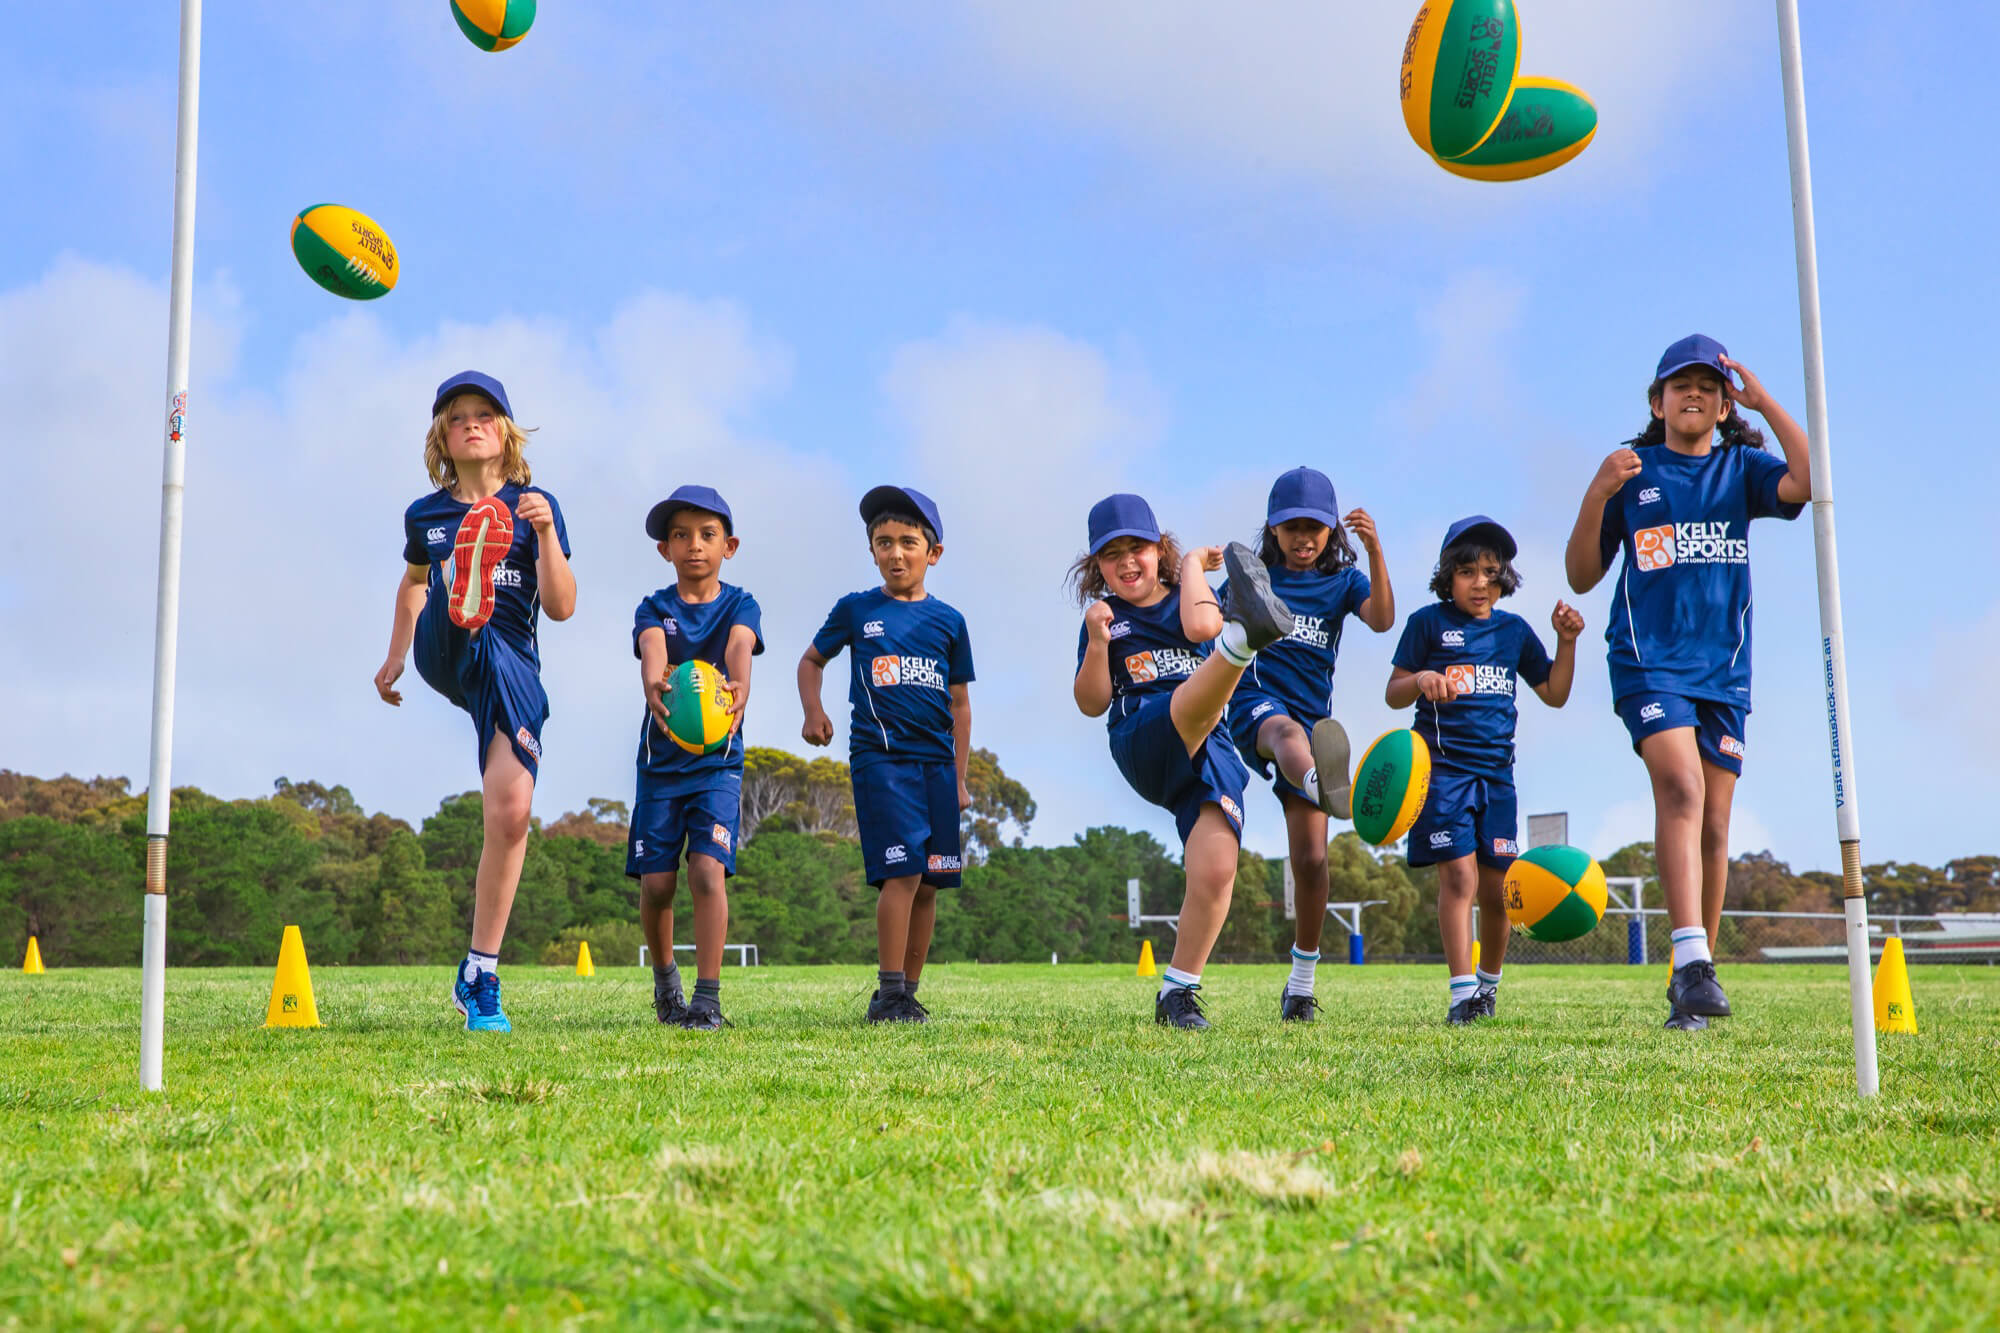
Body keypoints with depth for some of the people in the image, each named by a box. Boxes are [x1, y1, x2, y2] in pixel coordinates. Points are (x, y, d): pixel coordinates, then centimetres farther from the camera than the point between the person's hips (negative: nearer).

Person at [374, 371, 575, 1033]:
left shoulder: (533, 506, 6)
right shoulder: (425, 515, 13)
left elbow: (562, 609, -3)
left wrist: (546, 533, -16)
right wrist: (394, 656, 30)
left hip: (513, 669, -1)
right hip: (444, 657, 1)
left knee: (511, 809, -13)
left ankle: (479, 977, -1)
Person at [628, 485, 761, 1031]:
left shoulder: (740, 606, 0)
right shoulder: (654, 608, 0)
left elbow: (740, 647, -23)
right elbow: (652, 649, -23)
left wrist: (739, 686, -47)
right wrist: (654, 684, -48)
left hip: (719, 761, -1)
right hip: (660, 760, 1)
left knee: (708, 871, -16)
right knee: (656, 882, 1)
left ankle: (708, 997, -9)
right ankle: (664, 976, 28)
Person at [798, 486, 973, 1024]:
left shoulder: (948, 621, 10)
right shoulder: (855, 610, 6)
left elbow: (959, 703, 15)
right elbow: (812, 660, 19)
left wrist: (959, 777, 13)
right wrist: (813, 711, 0)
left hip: (936, 762, 3)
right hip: (879, 756, -3)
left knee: (929, 882, 4)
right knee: (902, 872, -15)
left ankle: (908, 992, 15)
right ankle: (888, 995, -10)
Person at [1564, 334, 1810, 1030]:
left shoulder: (1740, 469, 10)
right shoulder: (1633, 473, 6)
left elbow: (1808, 481, -12)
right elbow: (1581, 576, 4)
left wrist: (1762, 399, -5)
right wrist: (1597, 495, -10)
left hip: (1723, 667, 3)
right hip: (1649, 660, -3)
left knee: (1713, 826, 5)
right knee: (1681, 788, -25)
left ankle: (1693, 983, 16)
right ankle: (1691, 963, -33)